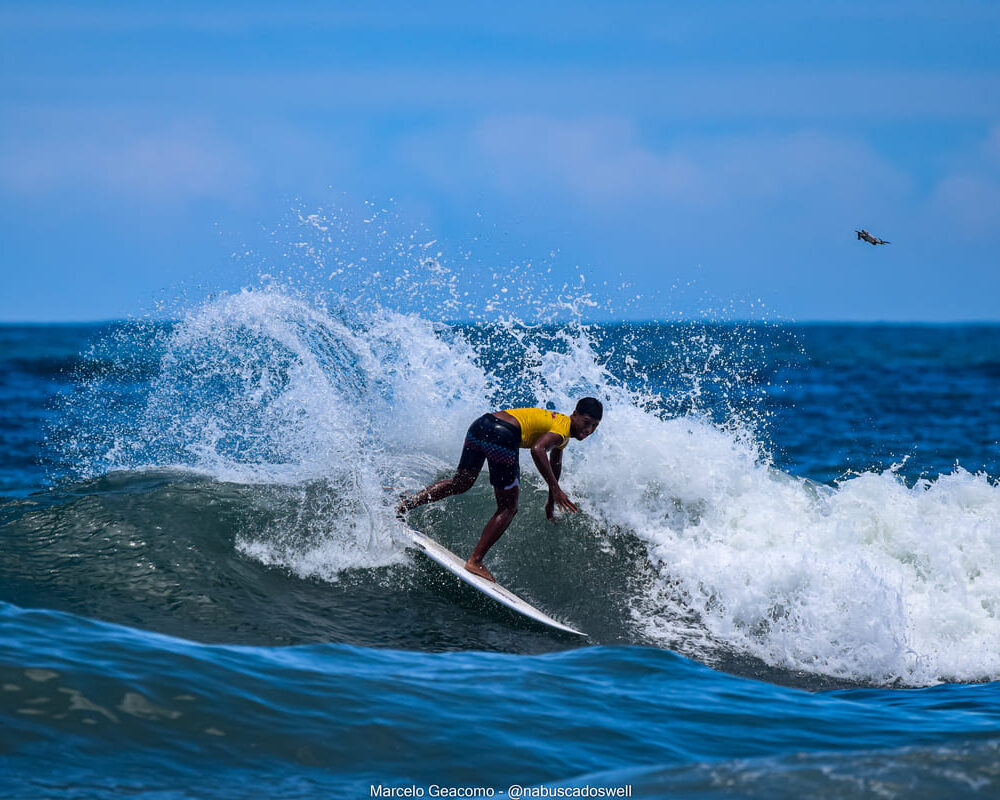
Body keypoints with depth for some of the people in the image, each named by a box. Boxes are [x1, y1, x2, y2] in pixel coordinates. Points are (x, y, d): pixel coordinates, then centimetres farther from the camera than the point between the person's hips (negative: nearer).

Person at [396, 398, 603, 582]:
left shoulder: (558, 422, 28)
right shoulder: (564, 428, -3)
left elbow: (555, 463, 45)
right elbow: (537, 449, -24)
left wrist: (552, 500, 57)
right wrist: (555, 489, -23)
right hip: (502, 435, -9)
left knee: (460, 483, 30)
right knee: (508, 509, 2)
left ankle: (406, 503, 23)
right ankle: (475, 562, 0)